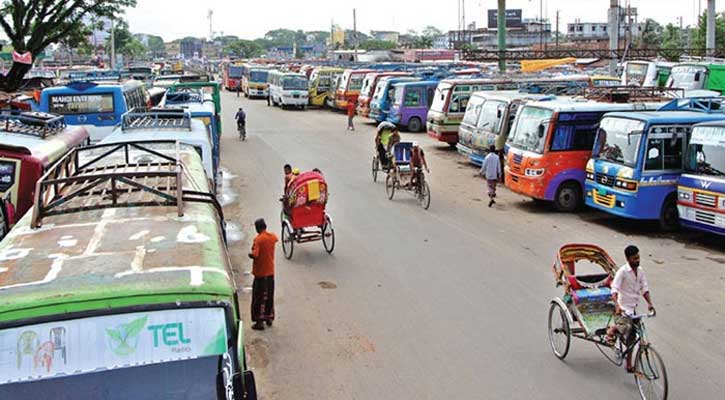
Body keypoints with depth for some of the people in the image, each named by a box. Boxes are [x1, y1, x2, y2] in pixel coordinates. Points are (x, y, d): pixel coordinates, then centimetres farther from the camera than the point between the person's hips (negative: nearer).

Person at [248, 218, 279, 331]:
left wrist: (249, 254, -7)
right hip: (270, 271, 6)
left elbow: (255, 255, -27)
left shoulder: (258, 239, -19)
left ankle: (260, 321, 2)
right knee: (269, 296, 17)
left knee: (259, 297, 1)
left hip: (260, 273, -6)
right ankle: (269, 318, 26)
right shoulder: (273, 236, 1)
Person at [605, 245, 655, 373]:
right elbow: (614, 290, -23)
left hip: (633, 309, 6)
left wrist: (649, 303, -9)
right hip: (622, 309, -6)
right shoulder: (622, 271, -15)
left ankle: (629, 366, 22)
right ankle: (611, 330, 3)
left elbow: (644, 288, 8)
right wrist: (617, 305, -38)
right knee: (626, 328, -30)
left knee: (631, 339, 10)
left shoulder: (640, 271, 5)